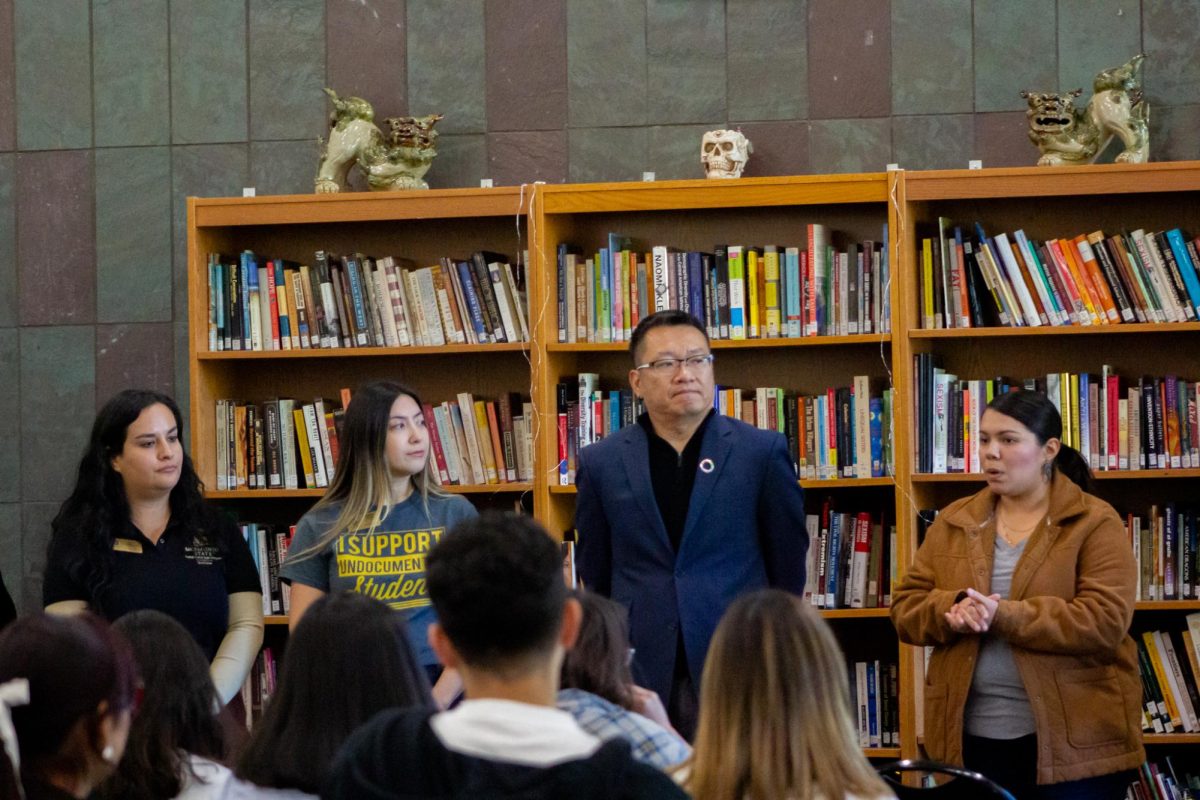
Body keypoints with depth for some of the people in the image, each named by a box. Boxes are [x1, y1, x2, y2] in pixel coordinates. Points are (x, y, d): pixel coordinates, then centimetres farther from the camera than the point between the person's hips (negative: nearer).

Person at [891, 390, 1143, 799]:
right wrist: (953, 611, -16)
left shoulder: (1095, 524, -4)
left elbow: (1105, 621, -15)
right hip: (971, 739, 4)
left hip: (1073, 741, -4)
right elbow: (906, 607, 7)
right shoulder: (953, 523, 10)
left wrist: (1003, 616, -22)